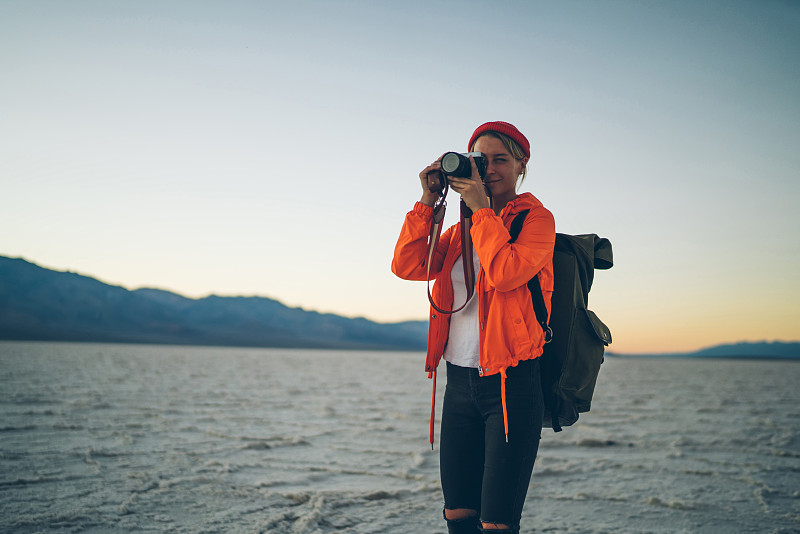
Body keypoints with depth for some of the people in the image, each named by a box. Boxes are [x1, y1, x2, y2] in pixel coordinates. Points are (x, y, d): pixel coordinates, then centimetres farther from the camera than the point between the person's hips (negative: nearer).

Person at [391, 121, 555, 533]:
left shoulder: (535, 218, -1)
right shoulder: (461, 230, 16)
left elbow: (506, 273, -20)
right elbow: (407, 266, 4)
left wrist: (481, 207, -13)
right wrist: (428, 202, 0)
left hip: (512, 385, -6)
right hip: (460, 383, 6)